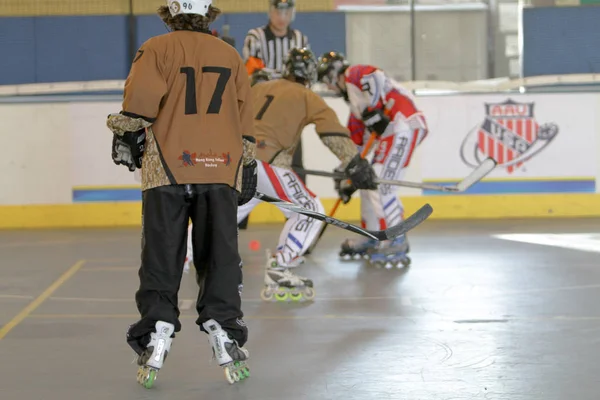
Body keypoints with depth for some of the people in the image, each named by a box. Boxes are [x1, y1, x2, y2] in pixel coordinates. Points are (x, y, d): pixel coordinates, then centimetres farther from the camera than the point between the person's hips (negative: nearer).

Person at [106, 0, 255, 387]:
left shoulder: (157, 49, 3)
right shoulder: (230, 55, 14)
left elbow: (140, 96, -12)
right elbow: (244, 116, 15)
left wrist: (127, 134, 2)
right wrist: (248, 167, 21)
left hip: (168, 167, -2)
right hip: (220, 168, 2)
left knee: (161, 257, 2)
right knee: (220, 255, 8)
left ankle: (156, 333, -5)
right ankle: (223, 329, 1)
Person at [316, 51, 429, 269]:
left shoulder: (354, 75, 0)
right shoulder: (355, 100, 28)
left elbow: (376, 77, -24)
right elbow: (355, 141, 30)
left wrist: (373, 112, -22)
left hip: (402, 126, -11)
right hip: (391, 132, 11)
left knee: (381, 184, -15)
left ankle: (396, 244, -15)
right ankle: (371, 237, 26)